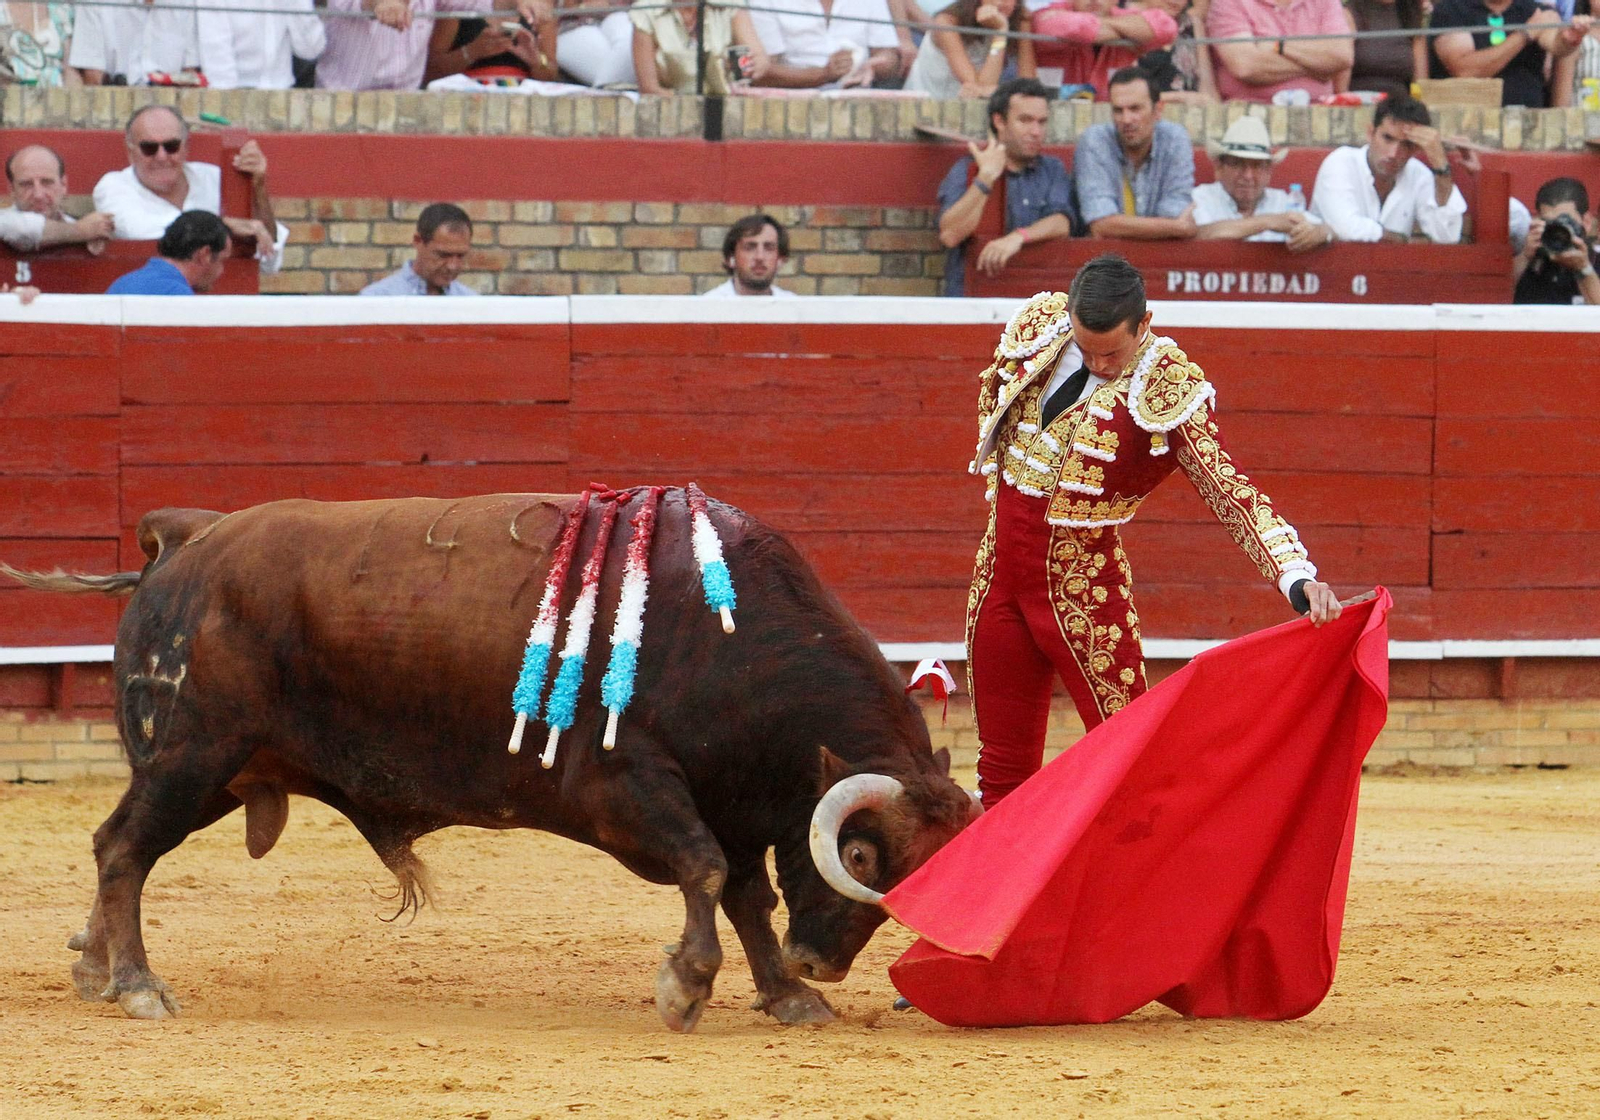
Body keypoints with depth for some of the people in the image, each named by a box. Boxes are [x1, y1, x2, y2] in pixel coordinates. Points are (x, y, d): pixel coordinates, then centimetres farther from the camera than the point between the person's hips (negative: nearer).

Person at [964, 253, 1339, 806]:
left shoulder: (1167, 391, -15)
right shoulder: (1037, 327, -1)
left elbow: (1231, 491, -21)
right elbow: (991, 392, 21)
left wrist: (1297, 574, -34)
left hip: (1082, 585, -4)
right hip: (998, 569, 4)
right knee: (1002, 766, 10)